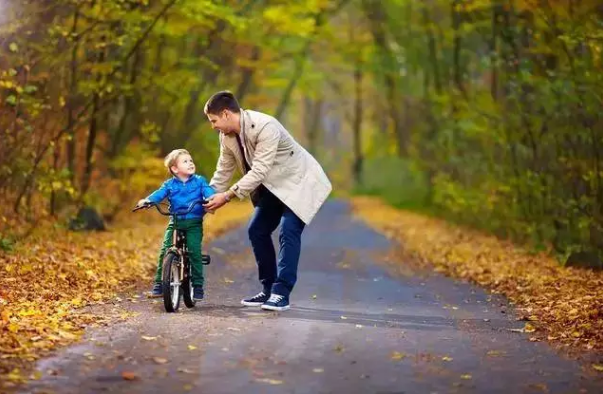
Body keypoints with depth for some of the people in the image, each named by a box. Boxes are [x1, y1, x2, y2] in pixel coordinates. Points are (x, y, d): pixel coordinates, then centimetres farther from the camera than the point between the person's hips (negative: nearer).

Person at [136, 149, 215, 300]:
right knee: (165, 251, -10)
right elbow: (159, 194, -7)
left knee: (194, 252, -13)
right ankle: (159, 284, -1)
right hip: (175, 223, 2)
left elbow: (208, 191, -9)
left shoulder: (199, 181, 6)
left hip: (194, 224, -1)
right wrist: (147, 200, -28)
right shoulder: (169, 185, 8)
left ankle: (198, 286, 0)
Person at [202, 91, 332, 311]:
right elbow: (223, 171, 8)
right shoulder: (227, 136, -5)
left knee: (288, 231, -21)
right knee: (257, 231, 5)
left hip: (299, 181, -9)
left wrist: (227, 196, -32)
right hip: (273, 186, 9)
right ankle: (268, 290, 13)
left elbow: (259, 171, -34)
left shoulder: (265, 127, -32)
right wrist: (208, 199, 3)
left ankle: (281, 293, -20)